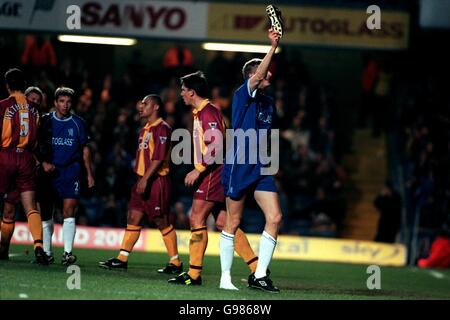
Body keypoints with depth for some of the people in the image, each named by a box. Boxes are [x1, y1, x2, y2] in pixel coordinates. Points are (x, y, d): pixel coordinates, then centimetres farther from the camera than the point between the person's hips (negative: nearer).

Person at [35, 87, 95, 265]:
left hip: (70, 171, -1)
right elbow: (36, 146, 7)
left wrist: (90, 174, 11)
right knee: (45, 214, 5)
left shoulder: (78, 123, 6)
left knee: (69, 211, -14)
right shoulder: (45, 121, 5)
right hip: (48, 171, 1)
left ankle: (67, 253, -17)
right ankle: (47, 253, 16)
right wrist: (44, 163, -10)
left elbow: (85, 150, 13)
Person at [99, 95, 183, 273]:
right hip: (143, 180, 9)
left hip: (157, 181, -9)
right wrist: (140, 178, 18)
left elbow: (159, 158, -20)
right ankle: (122, 259, 5)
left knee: (162, 222, -4)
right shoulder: (145, 130, 18)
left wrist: (145, 179, -24)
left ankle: (175, 263, 4)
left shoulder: (162, 128, -12)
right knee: (133, 218, 5)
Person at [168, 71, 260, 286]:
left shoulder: (208, 112, -12)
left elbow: (216, 146, -22)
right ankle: (257, 267, 4)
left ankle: (194, 274, -8)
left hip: (213, 173, -10)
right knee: (223, 223, 6)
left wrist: (198, 170, -21)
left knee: (197, 220, -9)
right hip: (212, 174, 10)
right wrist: (199, 171, 21)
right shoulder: (200, 113, 20)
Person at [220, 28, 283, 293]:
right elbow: (257, 76, -26)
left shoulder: (269, 102, 16)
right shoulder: (243, 95, -6)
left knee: (275, 217, -6)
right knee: (233, 223, 0)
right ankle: (226, 277, 8)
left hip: (260, 168, 7)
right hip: (238, 165, -7)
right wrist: (273, 47, -33)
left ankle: (260, 275, -1)